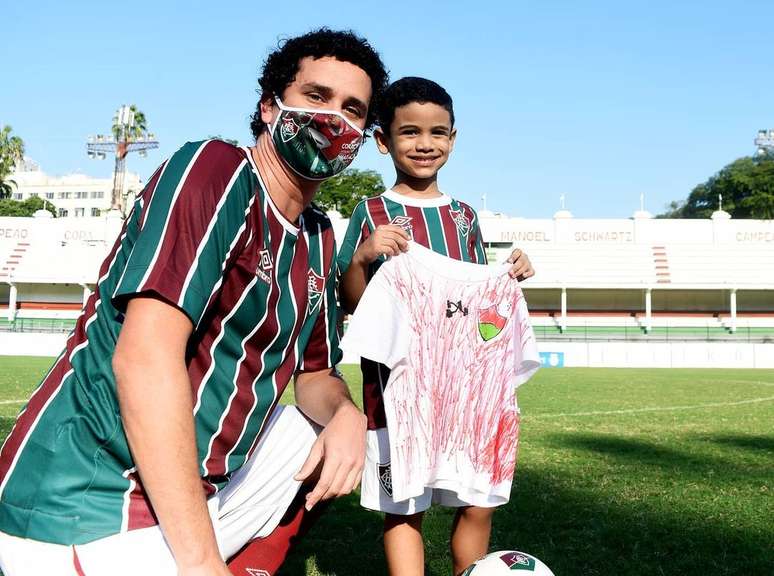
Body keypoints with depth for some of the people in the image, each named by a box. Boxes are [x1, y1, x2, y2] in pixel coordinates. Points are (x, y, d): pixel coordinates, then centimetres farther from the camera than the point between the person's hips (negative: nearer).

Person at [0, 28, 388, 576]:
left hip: (200, 489, 9)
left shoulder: (319, 242, 11)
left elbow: (316, 373, 17)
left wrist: (345, 413, -9)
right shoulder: (215, 168, -14)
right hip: (88, 511, -8)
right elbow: (144, 354, -25)